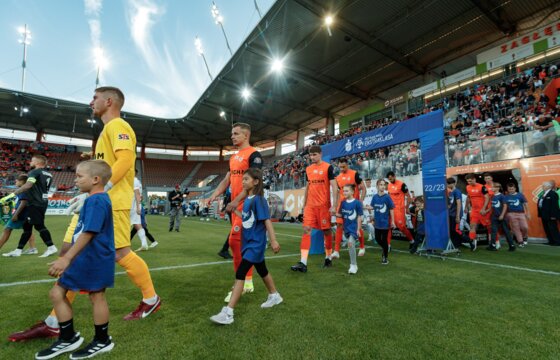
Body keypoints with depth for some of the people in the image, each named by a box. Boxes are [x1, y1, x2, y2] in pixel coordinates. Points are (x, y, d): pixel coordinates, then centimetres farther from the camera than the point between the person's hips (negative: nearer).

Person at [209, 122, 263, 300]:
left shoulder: (254, 155, -9)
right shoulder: (234, 157, 18)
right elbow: (226, 180, 18)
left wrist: (236, 201, -24)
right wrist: (214, 195, 5)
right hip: (236, 205, 9)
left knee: (235, 241, -10)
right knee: (243, 243, 12)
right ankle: (248, 282, 24)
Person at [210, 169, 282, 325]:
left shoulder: (258, 199, -18)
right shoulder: (247, 199, 7)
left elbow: (267, 220, -22)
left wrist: (273, 241, -26)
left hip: (256, 243, -9)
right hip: (249, 242, 9)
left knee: (240, 273, -11)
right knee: (262, 271, 23)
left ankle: (228, 313, -5)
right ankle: (275, 296, 43)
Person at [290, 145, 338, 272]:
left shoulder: (328, 167, -5)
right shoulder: (308, 169, 11)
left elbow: (334, 187, -8)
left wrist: (334, 205, -14)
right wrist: (304, 204, 15)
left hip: (324, 205, -4)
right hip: (310, 205, 4)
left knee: (326, 230, 7)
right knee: (306, 229, -5)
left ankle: (328, 258, 26)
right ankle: (303, 263, -6)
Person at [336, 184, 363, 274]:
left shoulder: (357, 203, -12)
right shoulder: (343, 203, 2)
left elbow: (359, 217, -9)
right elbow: (341, 215, 8)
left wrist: (358, 229, -10)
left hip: (354, 228, -6)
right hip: (346, 228, 6)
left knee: (351, 243, -15)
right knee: (349, 245, 14)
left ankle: (353, 265, 0)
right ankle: (354, 264, 31)